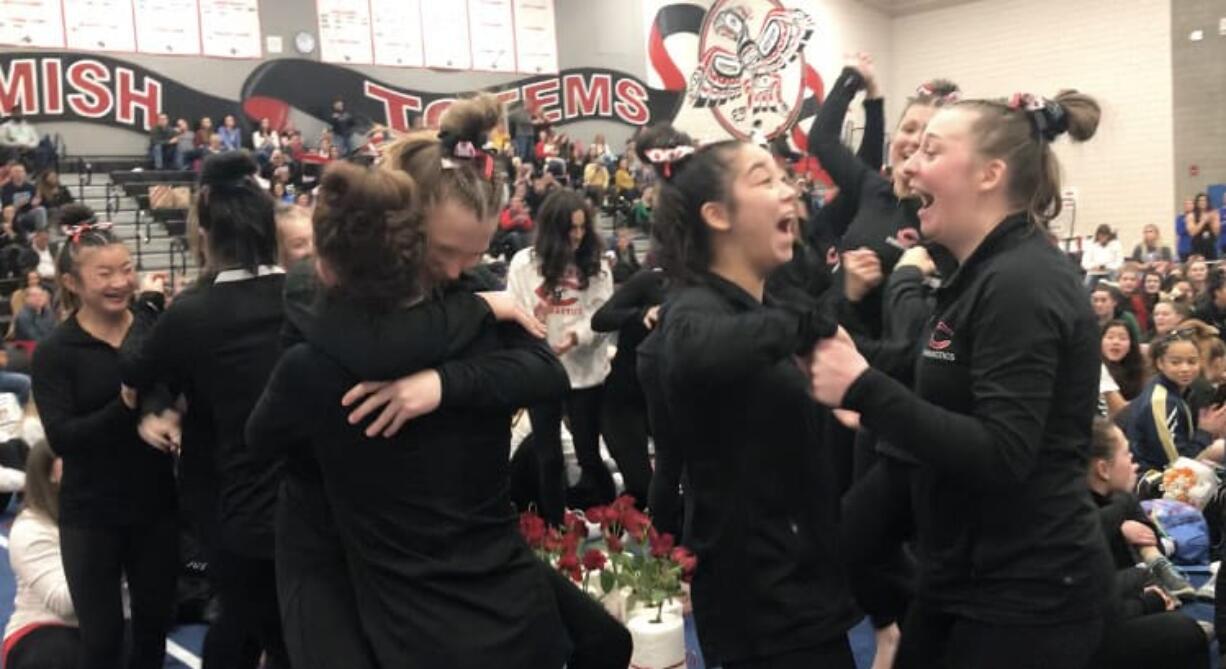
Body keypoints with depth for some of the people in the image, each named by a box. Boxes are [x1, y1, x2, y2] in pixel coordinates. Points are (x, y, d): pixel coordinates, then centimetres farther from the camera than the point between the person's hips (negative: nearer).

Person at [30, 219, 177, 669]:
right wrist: (126, 405, -27)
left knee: (155, 622, 17)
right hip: (90, 514, -2)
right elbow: (61, 438, -15)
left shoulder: (156, 326, -3)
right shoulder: (55, 352, -8)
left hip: (157, 504, 2)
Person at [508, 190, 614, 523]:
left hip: (585, 371, 0)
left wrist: (578, 334, -24)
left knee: (588, 454, 10)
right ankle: (553, 527, 26)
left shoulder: (596, 264, 0)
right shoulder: (524, 263, -1)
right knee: (548, 457, 11)